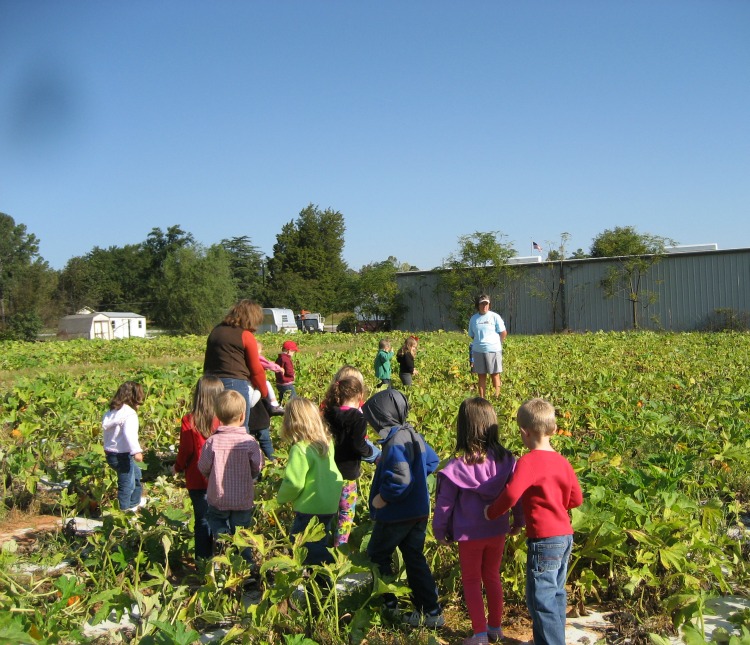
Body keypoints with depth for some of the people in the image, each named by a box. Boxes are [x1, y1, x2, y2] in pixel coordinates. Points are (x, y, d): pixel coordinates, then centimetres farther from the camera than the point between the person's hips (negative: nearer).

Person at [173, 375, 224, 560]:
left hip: (197, 481, -1)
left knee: (203, 521, 10)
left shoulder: (189, 421, -11)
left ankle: (204, 559, 16)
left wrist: (178, 468, 13)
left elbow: (185, 450, -6)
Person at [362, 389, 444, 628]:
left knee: (377, 556, 13)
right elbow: (432, 461, 19)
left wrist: (382, 498, -20)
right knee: (415, 559, 16)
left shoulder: (395, 442, -25)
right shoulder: (414, 435, 4)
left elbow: (400, 480, -33)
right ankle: (432, 611, 17)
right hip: (419, 511, 9)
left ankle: (387, 605, 22)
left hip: (395, 516, -9)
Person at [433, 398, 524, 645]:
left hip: (469, 534, -4)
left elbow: (444, 504, -11)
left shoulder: (457, 467, -21)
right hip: (497, 531, 4)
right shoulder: (506, 461, -11)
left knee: (471, 581, 13)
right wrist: (518, 522, 17)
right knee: (492, 577, 21)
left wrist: (439, 530, 4)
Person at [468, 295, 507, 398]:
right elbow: (471, 335, 18)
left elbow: (503, 333, 2)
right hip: (478, 351, 3)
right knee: (481, 376, 6)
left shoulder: (495, 317, -1)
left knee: (495, 375, 0)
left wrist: (496, 343, 7)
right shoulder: (473, 318, 8)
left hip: (493, 350, -3)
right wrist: (479, 343, 11)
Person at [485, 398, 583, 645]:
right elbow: (576, 499, 11)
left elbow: (511, 494, -27)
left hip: (544, 541, -8)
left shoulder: (528, 462, -16)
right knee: (556, 594, 19)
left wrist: (491, 512, -11)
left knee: (540, 599, 0)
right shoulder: (562, 461, 7)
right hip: (565, 536, 9)